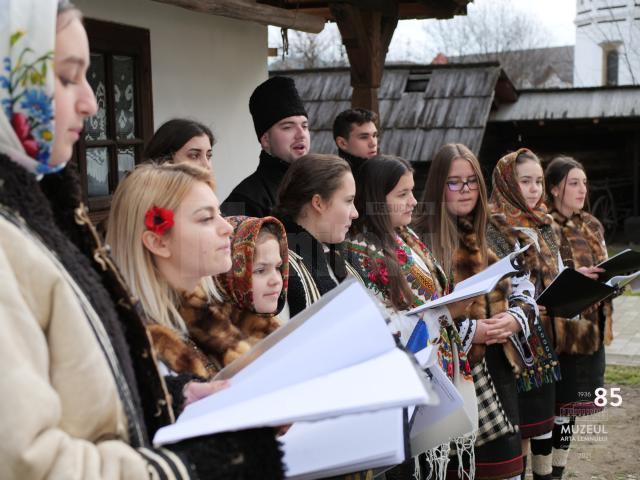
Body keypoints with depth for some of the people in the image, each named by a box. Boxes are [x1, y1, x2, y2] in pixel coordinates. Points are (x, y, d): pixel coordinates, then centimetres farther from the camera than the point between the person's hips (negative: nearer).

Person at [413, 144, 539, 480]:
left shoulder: (489, 236, 13)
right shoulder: (422, 240, -10)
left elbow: (523, 287, 16)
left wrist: (515, 318, -5)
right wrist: (471, 332, -18)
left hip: (498, 365, 6)